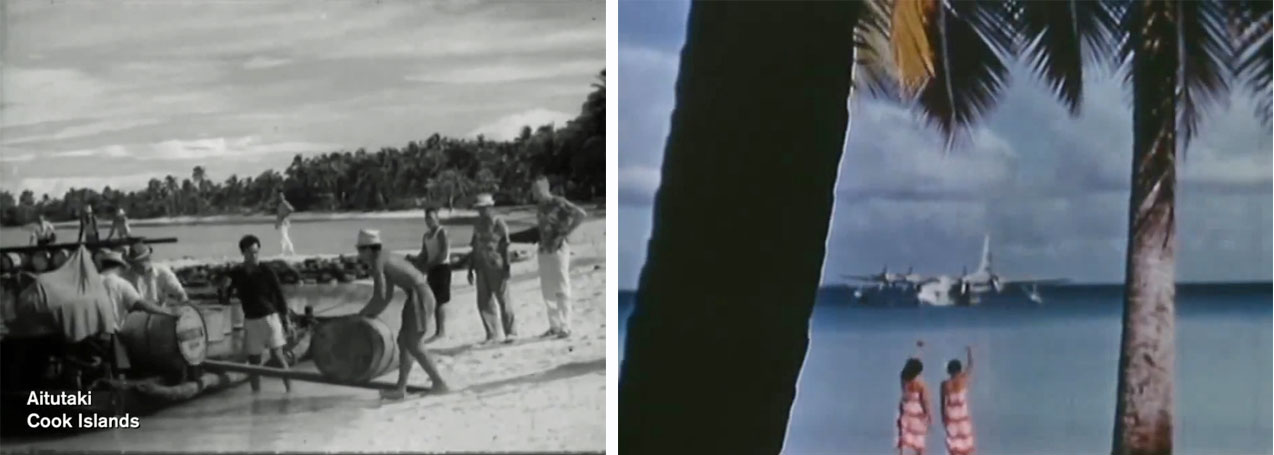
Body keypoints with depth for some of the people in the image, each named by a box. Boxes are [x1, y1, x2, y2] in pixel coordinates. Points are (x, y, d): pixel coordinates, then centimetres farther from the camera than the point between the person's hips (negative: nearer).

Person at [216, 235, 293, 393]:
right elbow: (225, 301, 6)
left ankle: (290, 391, -5)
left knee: (278, 355, -10)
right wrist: (223, 289, -16)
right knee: (254, 361, 4)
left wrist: (286, 321, -2)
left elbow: (280, 296, 0)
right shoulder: (235, 274, 2)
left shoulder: (266, 272, -5)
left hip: (270, 317, -3)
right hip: (250, 320, 3)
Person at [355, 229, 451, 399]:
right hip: (419, 295, 10)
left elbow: (380, 297, -14)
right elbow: (388, 296, 24)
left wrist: (361, 315, 0)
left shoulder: (377, 263, -9)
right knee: (403, 341, 11)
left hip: (418, 297, -10)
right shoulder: (386, 260, 20)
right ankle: (401, 388, 12)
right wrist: (370, 317, 23)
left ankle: (439, 383, -2)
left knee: (413, 346, -6)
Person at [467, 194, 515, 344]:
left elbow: (505, 246, -7)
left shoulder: (498, 223, -4)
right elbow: (475, 247, 17)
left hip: (497, 267, -6)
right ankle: (493, 334, 10)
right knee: (484, 301, 3)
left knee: (503, 299, 0)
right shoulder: (477, 225, 13)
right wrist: (470, 268, 14)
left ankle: (510, 332, 11)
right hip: (482, 267, 6)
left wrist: (506, 266, -12)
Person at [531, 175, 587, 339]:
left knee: (562, 290, -4)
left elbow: (581, 214, -17)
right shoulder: (539, 206, 11)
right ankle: (554, 326, 17)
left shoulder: (558, 202, -10)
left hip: (558, 249, -7)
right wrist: (542, 241, 10)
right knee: (547, 290, 9)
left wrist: (565, 234, -15)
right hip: (544, 250, 7)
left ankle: (565, 327, 1)